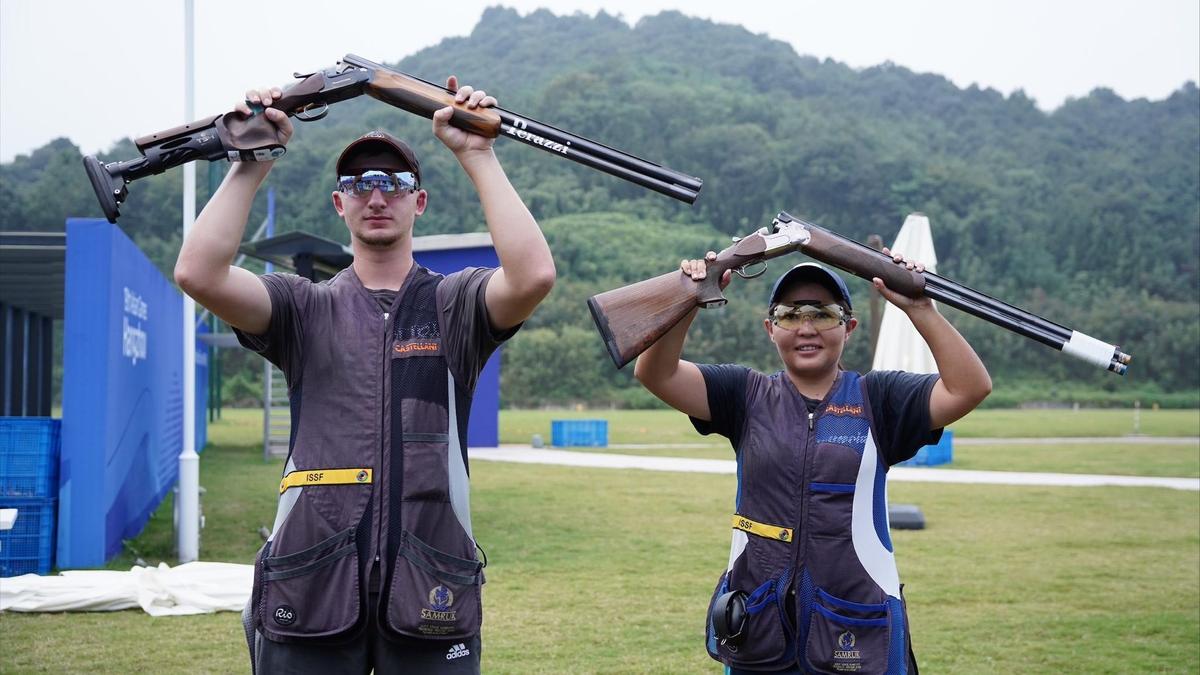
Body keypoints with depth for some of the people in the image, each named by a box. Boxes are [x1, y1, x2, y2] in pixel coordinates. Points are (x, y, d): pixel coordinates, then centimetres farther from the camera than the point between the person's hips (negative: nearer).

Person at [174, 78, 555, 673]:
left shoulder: (454, 305, 6)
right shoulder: (305, 309, 9)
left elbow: (534, 274, -15)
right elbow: (197, 273, -7)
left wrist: (477, 156, -11)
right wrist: (253, 160, -4)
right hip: (308, 590, 1)